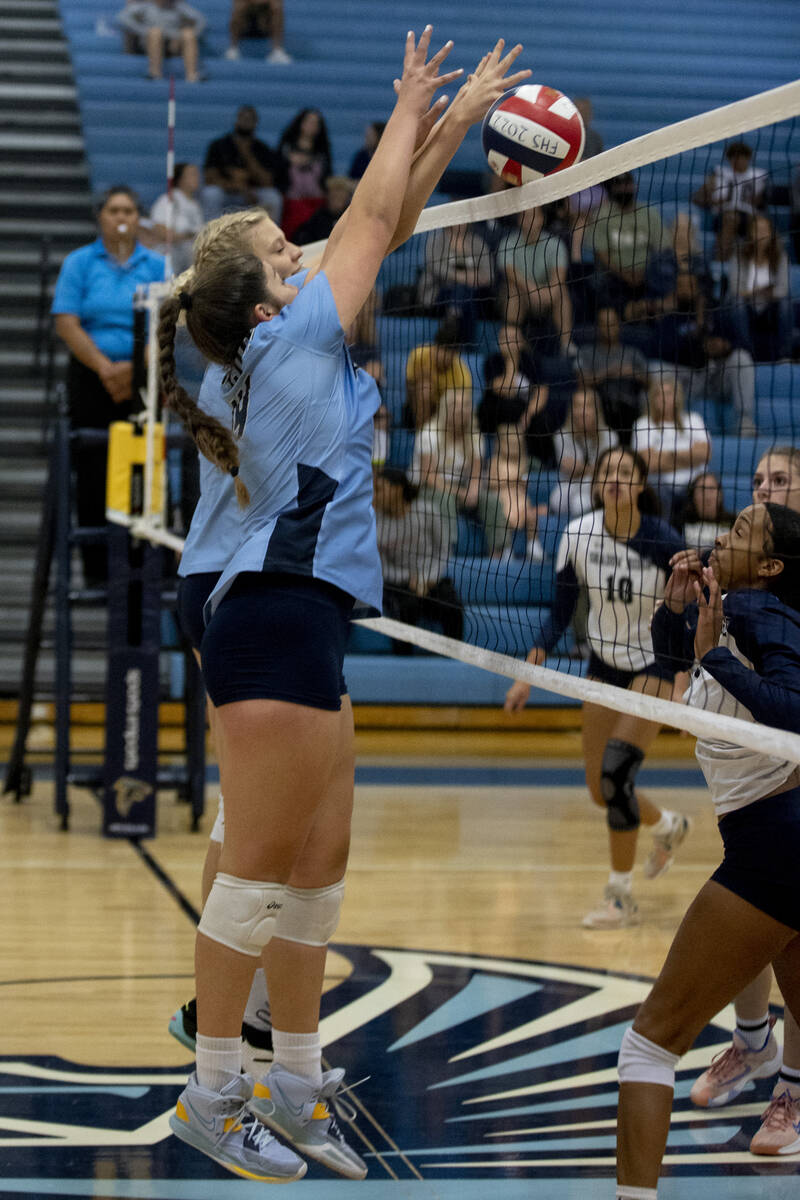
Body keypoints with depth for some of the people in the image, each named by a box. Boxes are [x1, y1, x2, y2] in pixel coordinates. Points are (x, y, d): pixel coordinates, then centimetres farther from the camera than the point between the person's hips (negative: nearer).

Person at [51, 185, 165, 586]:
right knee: (93, 474, -1)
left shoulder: (157, 266, 8)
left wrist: (133, 367, -15)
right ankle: (95, 569, 4)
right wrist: (105, 367, -14)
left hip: (143, 380, 1)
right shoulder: (79, 263, 6)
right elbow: (66, 324, -2)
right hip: (92, 379, 0)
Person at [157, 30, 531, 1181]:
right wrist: (411, 108, 19)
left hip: (299, 623, 10)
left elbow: (383, 232, 24)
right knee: (262, 866, -7)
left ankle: (296, 1088, 15)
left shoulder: (293, 357, 21)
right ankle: (214, 1095, -3)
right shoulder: (289, 341, -1)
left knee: (319, 864, 10)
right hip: (278, 619, -10)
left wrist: (452, 124, 24)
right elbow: (371, 218, 7)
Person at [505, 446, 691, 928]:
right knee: (600, 790, 5)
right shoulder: (577, 536, -11)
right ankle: (668, 826, 39)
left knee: (616, 771, -19)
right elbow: (560, 616, -2)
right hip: (604, 662, 5)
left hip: (655, 665, -5)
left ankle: (622, 895, -5)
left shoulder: (662, 540, -21)